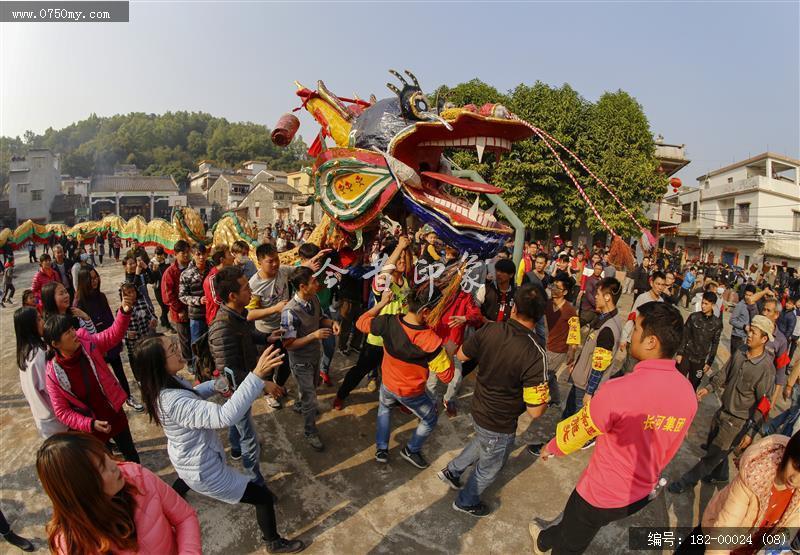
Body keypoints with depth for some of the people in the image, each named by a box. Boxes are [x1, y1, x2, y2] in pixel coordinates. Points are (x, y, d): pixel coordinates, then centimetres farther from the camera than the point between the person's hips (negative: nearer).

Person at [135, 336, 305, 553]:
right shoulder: (173, 402, -40)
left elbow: (192, 394, 8)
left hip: (188, 461, 9)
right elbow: (225, 416, -50)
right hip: (203, 471, -9)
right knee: (264, 497, 5)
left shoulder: (167, 382, -12)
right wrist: (257, 376, -55)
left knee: (185, 481, 45)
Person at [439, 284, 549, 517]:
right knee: (489, 468, 25)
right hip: (500, 426, -5)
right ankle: (466, 501, 49)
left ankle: (452, 471, 51)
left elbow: (461, 355, -2)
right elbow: (535, 411, -29)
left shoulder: (490, 329, -18)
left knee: (482, 443, 38)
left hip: (479, 410, 5)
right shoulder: (534, 355, -33)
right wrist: (545, 398, -8)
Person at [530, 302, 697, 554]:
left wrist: (550, 447, 5)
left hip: (601, 493, -6)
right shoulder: (689, 393, -12)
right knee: (575, 525, 33)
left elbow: (575, 432, -17)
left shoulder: (619, 390, -34)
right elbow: (668, 449, 5)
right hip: (641, 495, 7)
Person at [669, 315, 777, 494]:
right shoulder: (738, 354, -6)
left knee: (714, 454, 7)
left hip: (738, 421, -6)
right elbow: (723, 375, 9)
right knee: (712, 445, 24)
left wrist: (750, 432, -17)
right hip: (723, 411, 6)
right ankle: (719, 475, 50)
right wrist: (708, 388, -6)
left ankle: (687, 481, 22)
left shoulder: (766, 368, -22)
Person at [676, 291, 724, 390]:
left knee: (693, 386, 9)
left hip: (700, 360, 1)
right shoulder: (693, 317, -5)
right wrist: (679, 353, -5)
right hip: (686, 355, -1)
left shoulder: (717, 323, -2)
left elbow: (715, 344, 2)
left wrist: (709, 362, 1)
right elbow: (684, 335, -1)